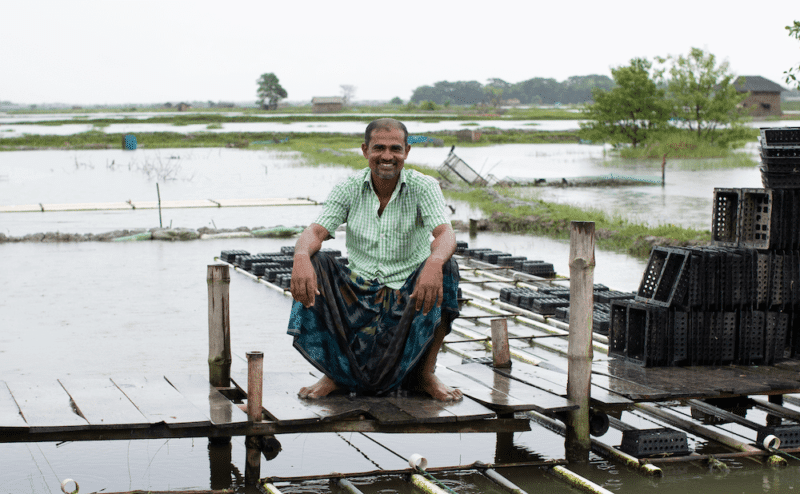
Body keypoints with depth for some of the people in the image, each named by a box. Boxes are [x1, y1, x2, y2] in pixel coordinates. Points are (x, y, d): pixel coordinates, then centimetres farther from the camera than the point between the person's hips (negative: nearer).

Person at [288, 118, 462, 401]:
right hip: (358, 294, 2)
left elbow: (445, 234, -22)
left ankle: (426, 374, -15)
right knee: (313, 264, -24)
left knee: (446, 268, -31)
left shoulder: (424, 187, -5)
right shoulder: (349, 189, 1)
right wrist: (301, 258, -37)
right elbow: (315, 232, -11)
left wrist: (434, 262, -48)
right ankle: (333, 373, -13)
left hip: (409, 293, -1)